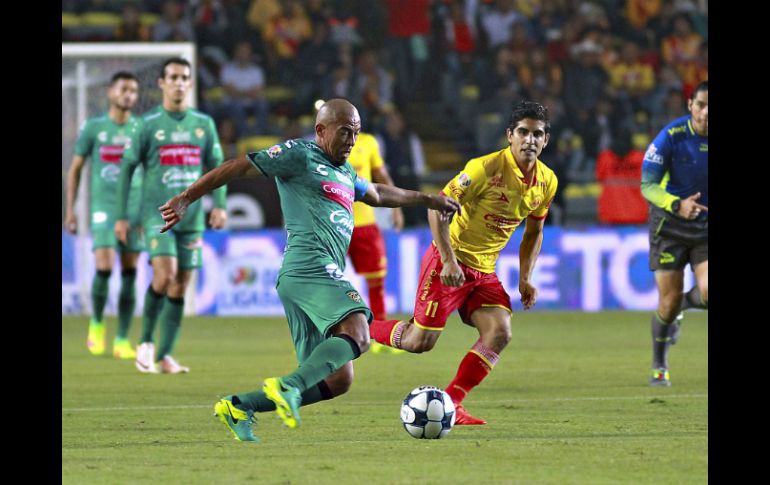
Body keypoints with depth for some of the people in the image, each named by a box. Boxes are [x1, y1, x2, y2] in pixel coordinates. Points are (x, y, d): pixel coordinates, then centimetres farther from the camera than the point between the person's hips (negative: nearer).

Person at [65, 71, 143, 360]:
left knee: (129, 273, 0)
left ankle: (122, 340, 6)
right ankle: (97, 323, 9)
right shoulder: (93, 128, 2)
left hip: (135, 207, 2)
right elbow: (75, 169, 8)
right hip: (103, 206, -2)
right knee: (104, 267, -16)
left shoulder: (142, 129, 7)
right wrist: (70, 210, 2)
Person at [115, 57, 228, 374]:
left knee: (180, 288, 1)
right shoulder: (148, 123, 0)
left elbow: (216, 167, 15)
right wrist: (121, 216, -1)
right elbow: (127, 168, 3)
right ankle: (146, 342, -3)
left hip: (192, 217, 4)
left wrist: (219, 205, -1)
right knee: (165, 274, -21)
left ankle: (165, 355, 7)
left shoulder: (203, 123, 10)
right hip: (157, 214, -4)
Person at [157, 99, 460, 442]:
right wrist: (186, 200, -3)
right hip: (310, 267, -9)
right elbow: (237, 168, 1)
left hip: (323, 277, 9)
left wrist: (428, 200, 55)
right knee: (357, 333, -32)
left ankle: (238, 407, 1)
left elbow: (377, 195, 50)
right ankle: (289, 387, -41)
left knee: (337, 381, 1)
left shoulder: (344, 172, 30)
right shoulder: (300, 154, 3)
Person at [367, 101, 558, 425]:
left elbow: (534, 231, 18)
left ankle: (449, 405, -7)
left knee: (499, 333, -15)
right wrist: (449, 261, -25)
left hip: (484, 271, 6)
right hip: (450, 262, -6)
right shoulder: (487, 167, -20)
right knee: (420, 341, -8)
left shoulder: (546, 181, 2)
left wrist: (525, 278, 7)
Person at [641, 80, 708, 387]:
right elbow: (647, 185, -16)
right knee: (669, 303, -3)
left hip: (705, 227, 2)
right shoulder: (671, 136, -17)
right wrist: (677, 205, -33)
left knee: (707, 294, -19)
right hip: (670, 226, -2)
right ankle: (659, 367, 23)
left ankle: (686, 303, 19)